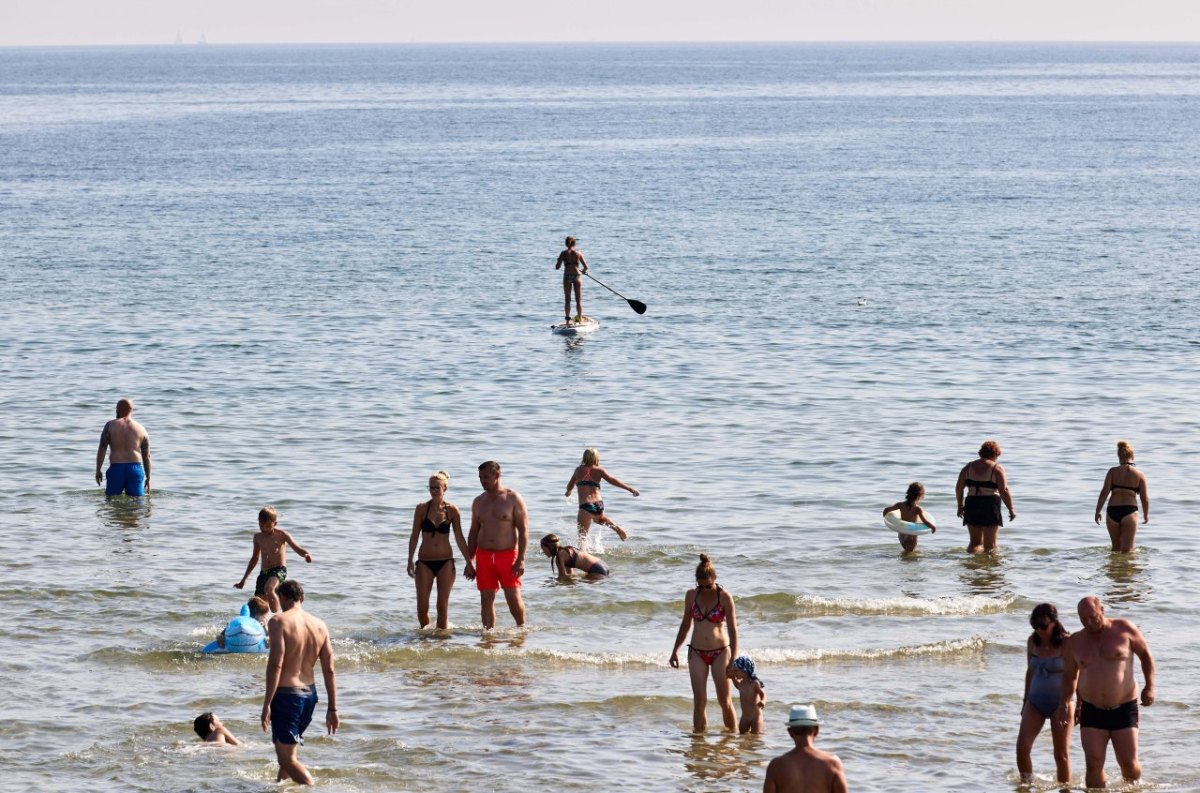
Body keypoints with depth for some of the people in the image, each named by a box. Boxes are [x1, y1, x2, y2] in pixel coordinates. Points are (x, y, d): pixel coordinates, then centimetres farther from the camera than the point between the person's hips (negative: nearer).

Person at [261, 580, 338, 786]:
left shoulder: (279, 621, -12)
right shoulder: (319, 625, 6)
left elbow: (276, 664, -20)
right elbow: (329, 670, 6)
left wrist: (267, 703, -18)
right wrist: (332, 709, 11)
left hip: (286, 693, -7)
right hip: (309, 693, 7)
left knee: (288, 758, -4)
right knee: (288, 750, 26)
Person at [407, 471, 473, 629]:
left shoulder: (452, 510, -1)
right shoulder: (422, 509, -2)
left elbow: (459, 538, 5)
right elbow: (414, 536, 1)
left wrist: (469, 563, 4)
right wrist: (410, 561, -5)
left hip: (445, 562, 0)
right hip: (425, 562, 0)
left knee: (442, 605, -1)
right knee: (422, 607, -3)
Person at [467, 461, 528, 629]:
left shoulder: (513, 498, -3)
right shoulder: (478, 501, 11)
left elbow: (523, 530, -6)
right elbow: (473, 533, 17)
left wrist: (520, 560, -13)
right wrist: (469, 561, 11)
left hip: (507, 554, -4)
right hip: (484, 556, 4)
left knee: (514, 598, -6)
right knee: (486, 599, 1)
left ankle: (522, 627, 16)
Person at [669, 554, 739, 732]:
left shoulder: (724, 597, -8)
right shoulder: (691, 595, 3)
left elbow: (733, 629, -8)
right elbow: (685, 624, 15)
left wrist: (733, 660, -14)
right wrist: (675, 650, 14)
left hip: (720, 652, -3)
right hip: (697, 653, 3)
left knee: (725, 701, -1)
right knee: (699, 701, -3)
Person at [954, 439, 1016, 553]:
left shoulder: (969, 467, 9)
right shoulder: (997, 468, -4)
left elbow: (959, 488, 10)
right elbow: (1004, 491, -10)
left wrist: (960, 505, 21)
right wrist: (1011, 510, -3)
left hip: (971, 505, 4)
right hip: (990, 507, -4)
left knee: (975, 542, 16)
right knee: (990, 545, 1)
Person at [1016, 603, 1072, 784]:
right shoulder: (1033, 642, 2)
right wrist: (1025, 701, 18)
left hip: (1060, 703, -4)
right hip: (1036, 702, 4)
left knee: (1061, 754, 2)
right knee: (1022, 746, -10)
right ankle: (1027, 783, 4)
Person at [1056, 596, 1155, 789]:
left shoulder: (1124, 629, -4)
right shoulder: (1075, 642, 4)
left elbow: (1145, 654, 7)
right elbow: (1069, 676, 16)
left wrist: (1150, 686, -3)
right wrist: (1063, 704, 3)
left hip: (1124, 709, -2)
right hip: (1092, 712, 2)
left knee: (1129, 763, -2)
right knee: (1093, 764, -8)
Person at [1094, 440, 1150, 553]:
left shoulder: (1113, 472, 2)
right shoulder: (1139, 475, 3)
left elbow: (1104, 492, -6)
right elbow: (1145, 499, 4)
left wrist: (1097, 512, 0)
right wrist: (1146, 515, 20)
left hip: (1112, 511, 1)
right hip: (1129, 512, -1)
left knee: (1116, 547, 20)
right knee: (1127, 550, -1)